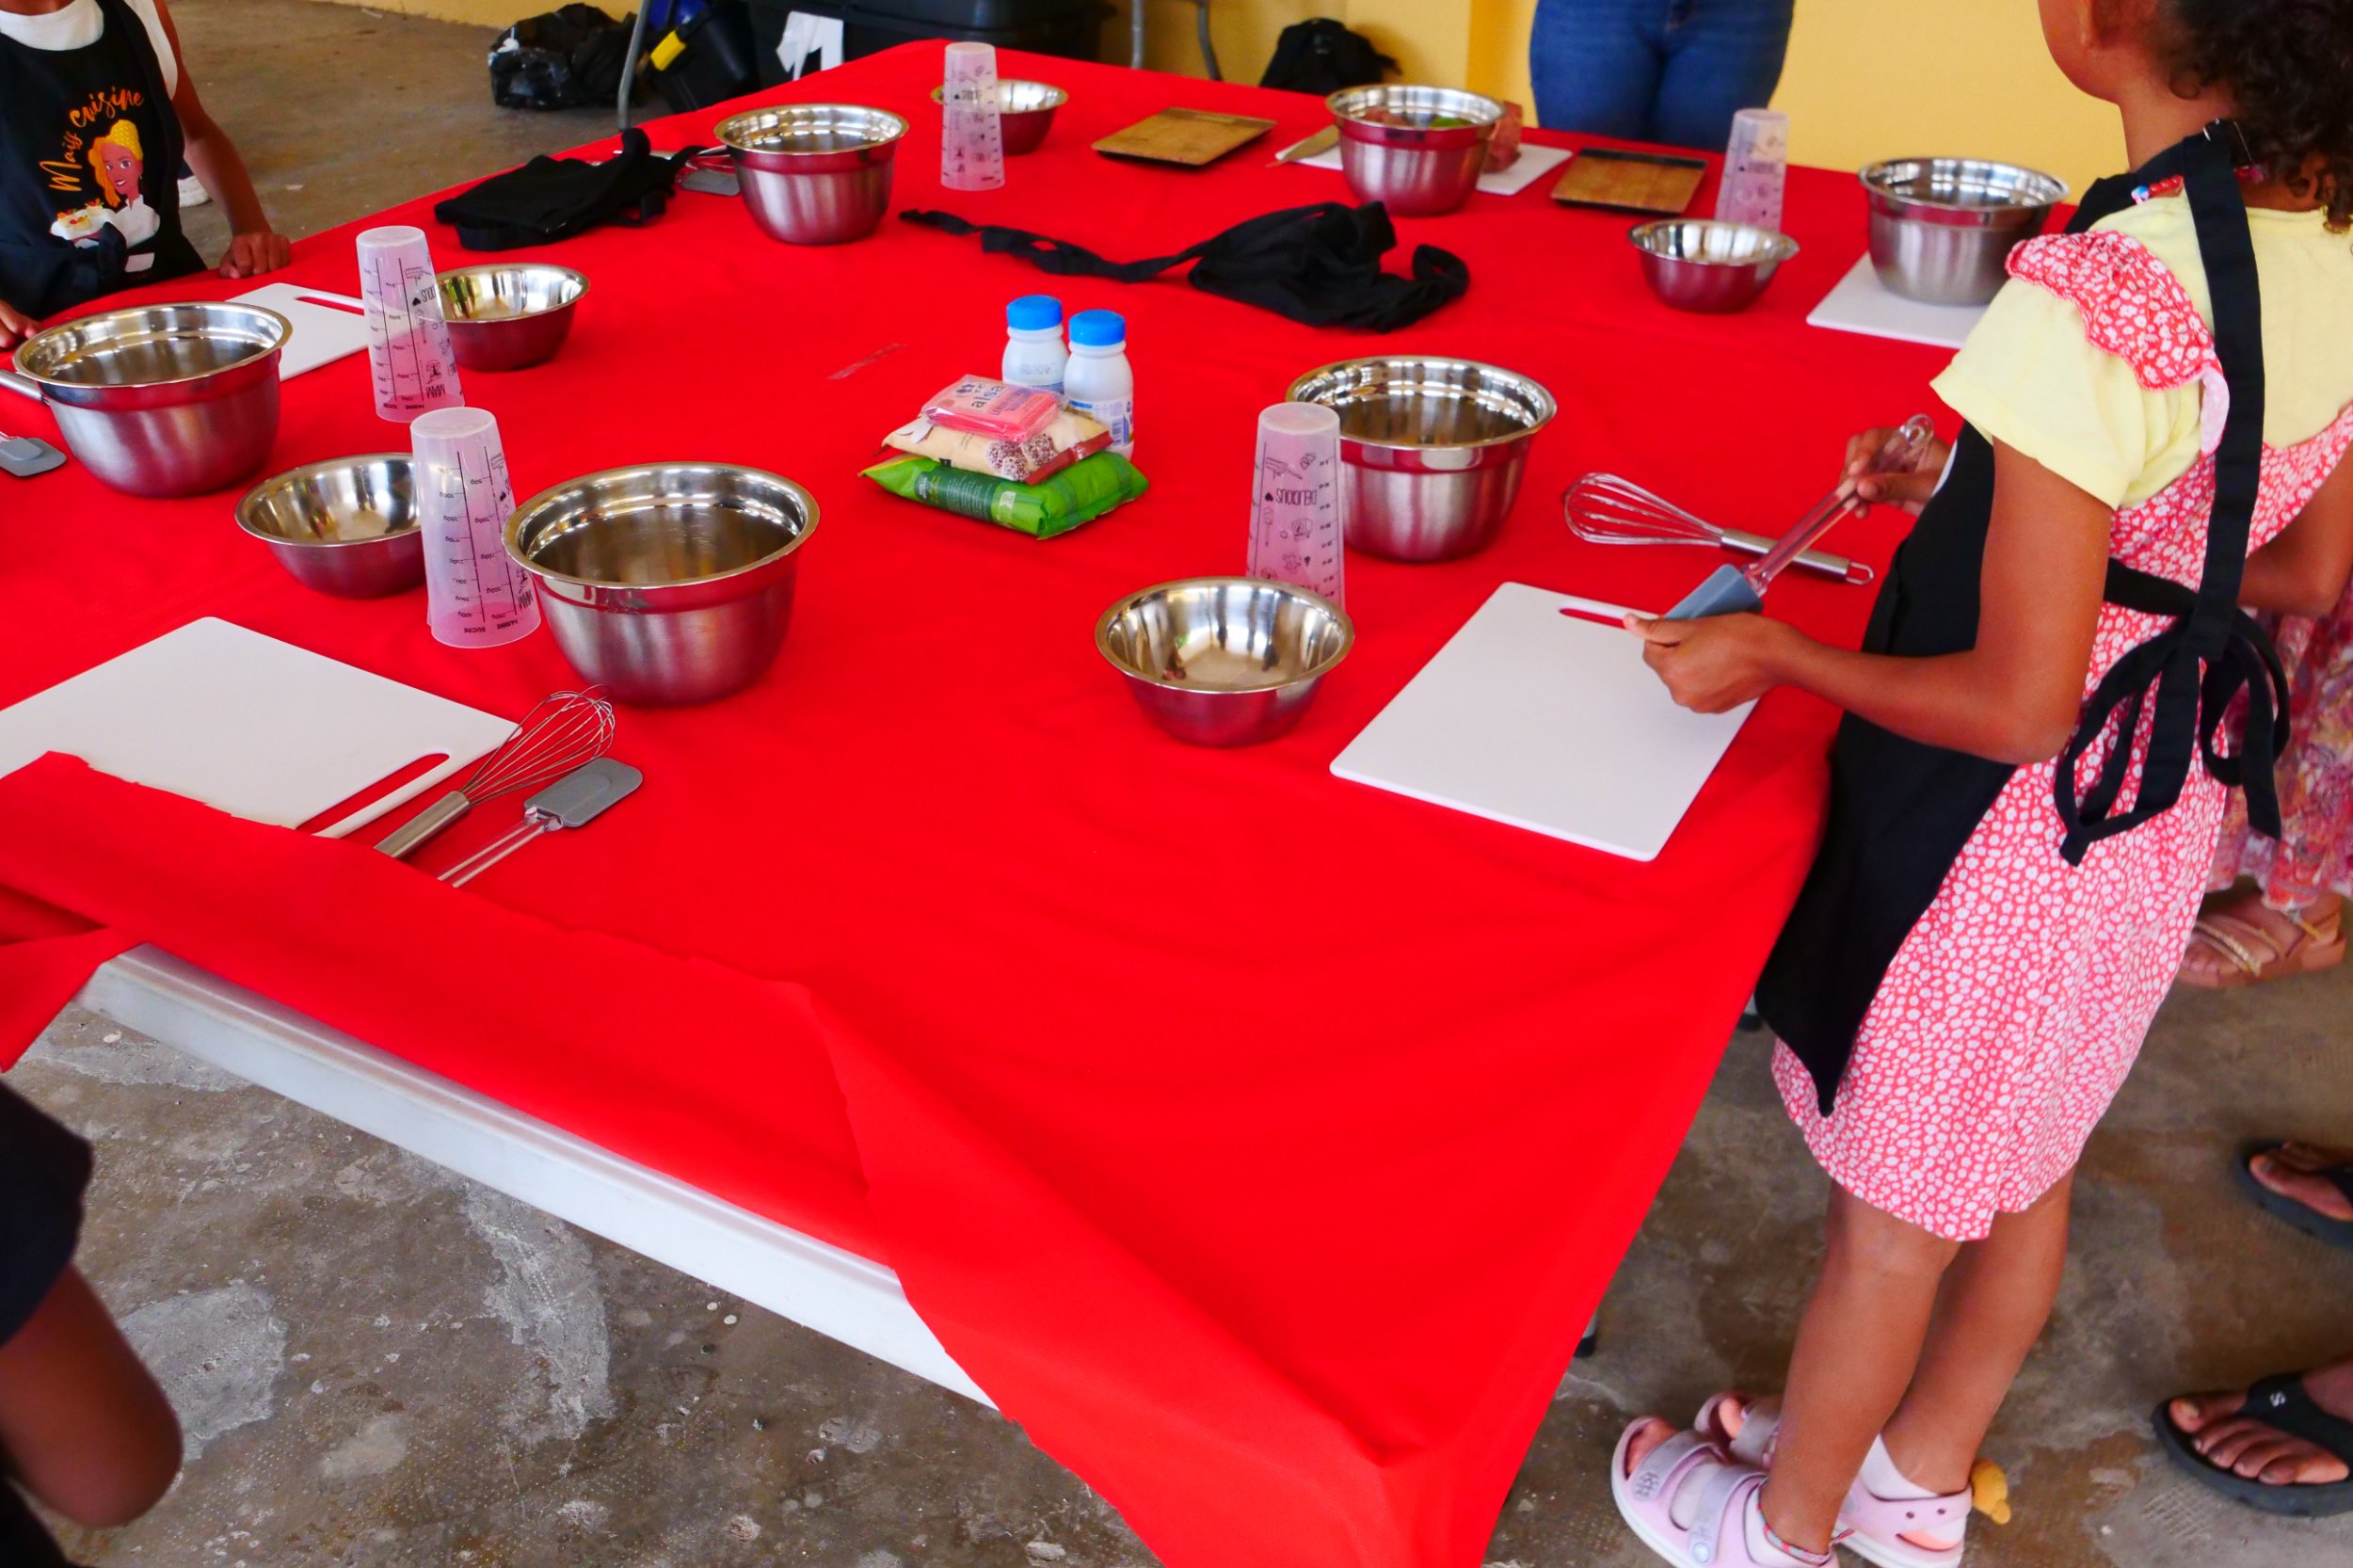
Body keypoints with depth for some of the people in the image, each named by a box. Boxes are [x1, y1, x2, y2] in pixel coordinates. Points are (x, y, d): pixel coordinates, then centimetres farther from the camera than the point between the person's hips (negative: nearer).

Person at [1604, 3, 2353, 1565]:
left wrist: (1770, 652, -13)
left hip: (2016, 820, -8)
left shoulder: (2089, 308, -32)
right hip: (2178, 793, 8)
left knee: (1893, 1214, 14)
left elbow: (2021, 708, -27)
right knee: (2028, 1166, 25)